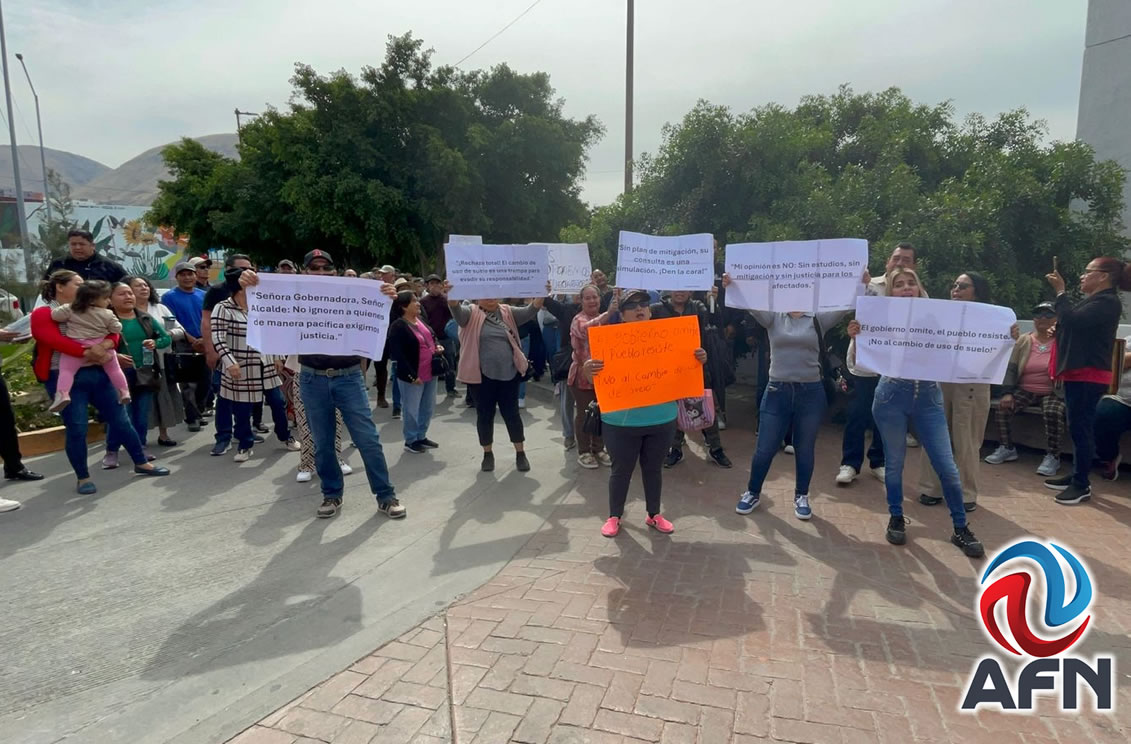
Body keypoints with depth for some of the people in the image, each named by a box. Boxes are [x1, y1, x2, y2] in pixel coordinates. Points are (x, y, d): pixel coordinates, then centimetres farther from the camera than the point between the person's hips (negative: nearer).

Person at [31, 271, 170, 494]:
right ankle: (83, 478, 12)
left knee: (120, 420, 8)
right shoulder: (43, 314, -1)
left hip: (97, 373, 5)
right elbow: (57, 341, -18)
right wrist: (87, 353, -26)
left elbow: (112, 331, 2)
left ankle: (141, 463, 20)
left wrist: (105, 345, -20)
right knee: (77, 428, -2)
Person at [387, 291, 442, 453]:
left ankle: (421, 436, 33)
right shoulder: (398, 326, -17)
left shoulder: (420, 320, 8)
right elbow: (397, 353, -21)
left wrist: (437, 347, 2)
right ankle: (411, 440, 21)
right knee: (412, 409, 6)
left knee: (428, 407, 18)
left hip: (430, 373, 8)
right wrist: (412, 375, -21)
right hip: (412, 376, -8)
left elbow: (431, 338, 24)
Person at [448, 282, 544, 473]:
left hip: (508, 374, 2)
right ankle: (488, 454, 26)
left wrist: (541, 294, -25)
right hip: (482, 376, -1)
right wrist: (451, 296, -44)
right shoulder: (472, 313, -1)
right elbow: (457, 310, -22)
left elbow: (530, 311, -6)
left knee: (512, 414, 9)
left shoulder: (507, 312, 7)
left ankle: (520, 453, 23)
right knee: (485, 416, 9)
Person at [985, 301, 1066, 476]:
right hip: (1025, 390, 3)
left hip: (1052, 392, -3)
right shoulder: (1024, 341, 8)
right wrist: (1007, 393, -9)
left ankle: (1052, 456, -18)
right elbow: (1011, 368, 4)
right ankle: (1007, 448, -4)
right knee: (1003, 406, -21)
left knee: (1053, 413, -33)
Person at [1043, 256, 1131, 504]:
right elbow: (1073, 322, 19)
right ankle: (1076, 476, 22)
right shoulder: (1094, 300, 20)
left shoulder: (1107, 302, -12)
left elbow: (1073, 320, -25)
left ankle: (1082, 485, -3)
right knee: (1078, 427, 14)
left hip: (1088, 375, -11)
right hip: (1079, 372, 11)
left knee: (1080, 428, -9)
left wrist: (1060, 291, -16)